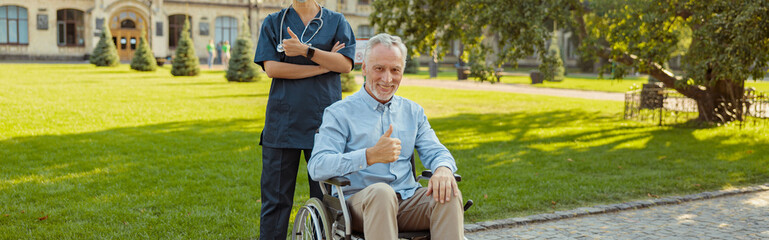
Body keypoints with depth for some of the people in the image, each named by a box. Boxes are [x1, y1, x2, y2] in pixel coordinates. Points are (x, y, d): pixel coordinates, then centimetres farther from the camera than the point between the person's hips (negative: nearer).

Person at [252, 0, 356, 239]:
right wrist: (323, 66, -5)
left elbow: (346, 64, -2)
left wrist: (306, 51, -13)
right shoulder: (273, 22, 11)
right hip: (283, 120, 0)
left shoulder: (336, 21, 12)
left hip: (323, 121, 0)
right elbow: (271, 68, -3)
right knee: (276, 197, 1)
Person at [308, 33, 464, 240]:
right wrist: (371, 155, -25)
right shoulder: (339, 113, 2)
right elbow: (317, 167, -10)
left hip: (407, 200, 4)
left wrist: (443, 169, -15)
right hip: (357, 198, -4)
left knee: (449, 194, -26)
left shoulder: (413, 111, 20)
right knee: (381, 191, -38)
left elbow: (435, 152, 13)